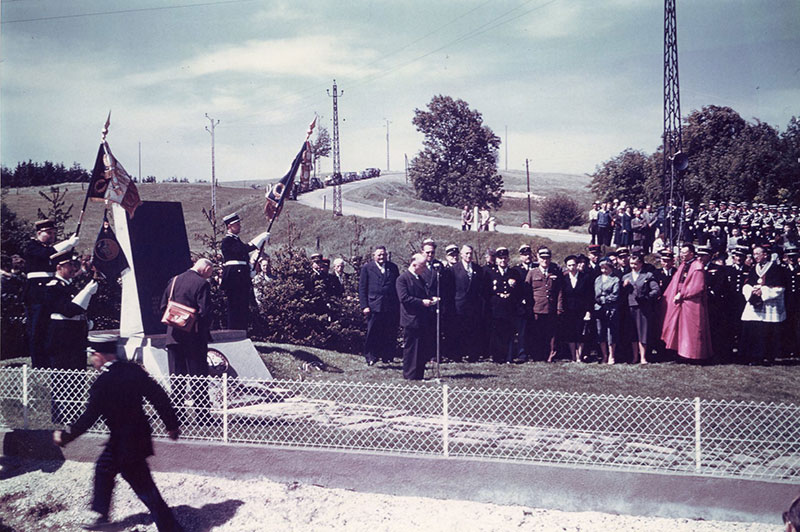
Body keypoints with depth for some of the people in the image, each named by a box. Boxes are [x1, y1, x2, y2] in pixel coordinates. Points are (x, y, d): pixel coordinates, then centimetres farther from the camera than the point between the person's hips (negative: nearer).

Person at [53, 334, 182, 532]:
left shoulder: (102, 384, -21)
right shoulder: (133, 370, -2)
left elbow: (88, 418, -16)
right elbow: (159, 396, 0)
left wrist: (65, 436, -1)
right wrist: (172, 424, 9)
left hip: (124, 445, -8)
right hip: (140, 436, 8)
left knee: (145, 489, 1)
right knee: (104, 468, 26)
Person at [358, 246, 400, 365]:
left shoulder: (393, 267, 13)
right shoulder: (367, 268, 4)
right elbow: (362, 288, 2)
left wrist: (399, 305, 7)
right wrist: (364, 306, -6)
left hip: (391, 307, 3)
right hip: (374, 306, -2)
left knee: (390, 334, 5)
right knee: (372, 334, -1)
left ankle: (387, 356, 15)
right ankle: (371, 357, 7)